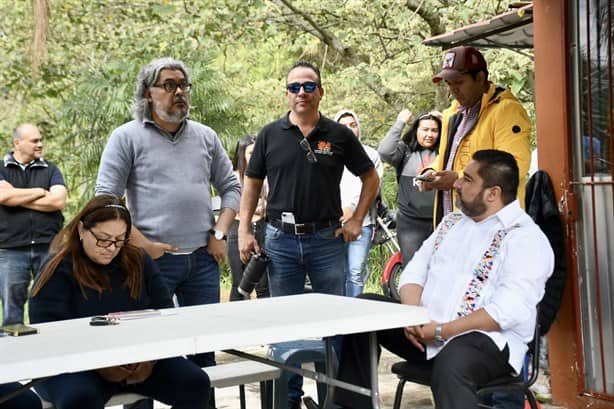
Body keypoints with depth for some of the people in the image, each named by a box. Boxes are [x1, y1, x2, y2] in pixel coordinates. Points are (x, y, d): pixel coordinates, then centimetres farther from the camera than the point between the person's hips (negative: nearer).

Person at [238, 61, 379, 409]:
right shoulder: (271, 135, 4)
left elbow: (370, 177, 11)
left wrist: (357, 220, 3)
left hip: (327, 238, 0)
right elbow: (252, 184, 8)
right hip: (281, 240, 1)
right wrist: (244, 231, 0)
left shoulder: (339, 135, 2)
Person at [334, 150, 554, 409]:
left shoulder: (526, 237, -8)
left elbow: (509, 310, -19)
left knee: (451, 365, -39)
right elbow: (415, 270, 13)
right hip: (424, 328, 8)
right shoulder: (452, 222, 18)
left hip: (489, 339, -7)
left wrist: (441, 331, -20)